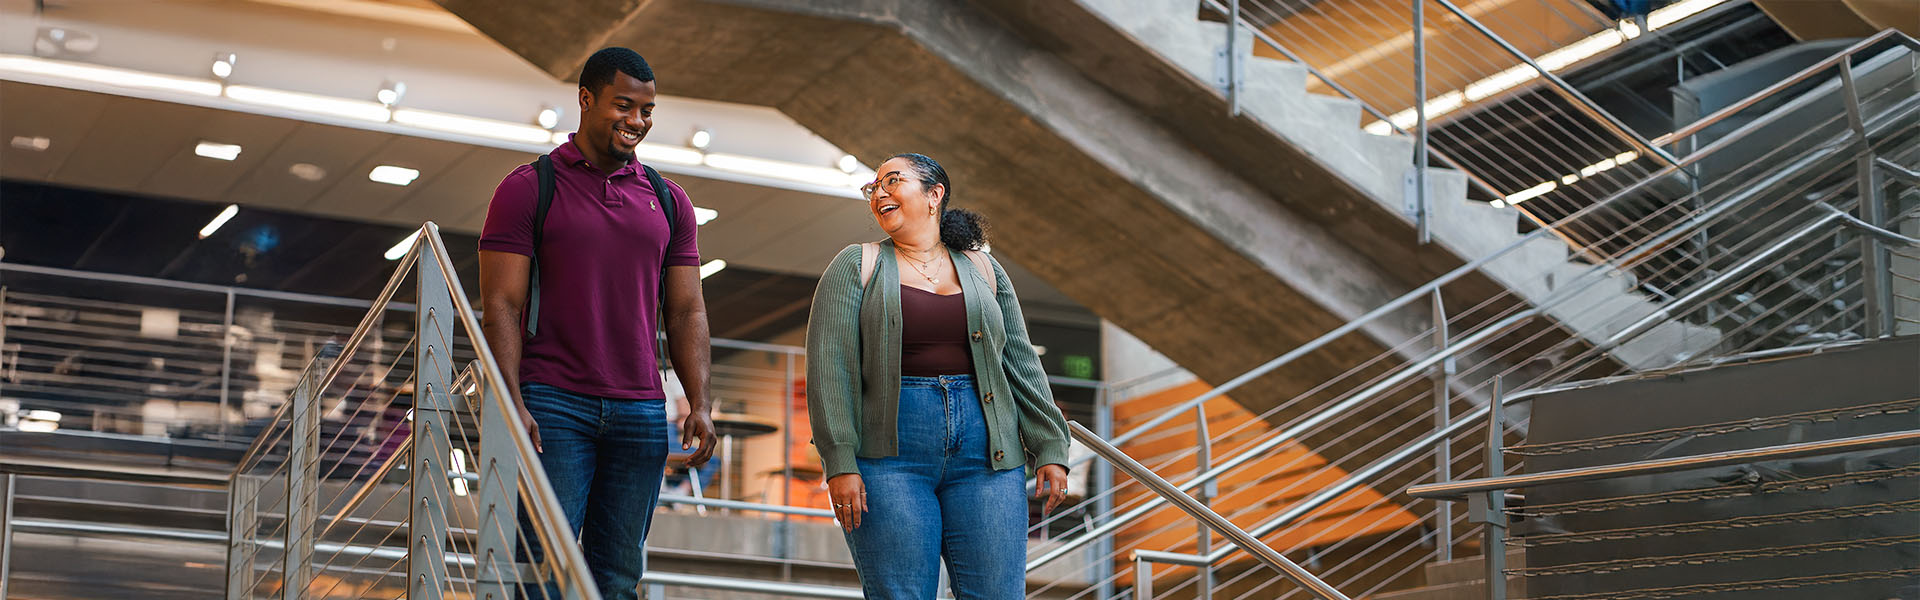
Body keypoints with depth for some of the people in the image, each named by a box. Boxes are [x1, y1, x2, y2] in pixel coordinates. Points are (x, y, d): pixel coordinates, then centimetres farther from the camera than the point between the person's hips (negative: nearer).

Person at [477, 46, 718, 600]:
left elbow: (686, 312, 14)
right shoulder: (528, 189, 1)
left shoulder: (668, 201, 14)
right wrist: (512, 405, -14)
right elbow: (501, 305, -3)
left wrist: (700, 404, 1)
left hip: (641, 412, 4)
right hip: (553, 406, -4)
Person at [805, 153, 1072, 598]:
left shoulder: (982, 270, 14)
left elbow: (1021, 365, 13)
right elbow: (830, 366, -3)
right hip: (890, 456, -2)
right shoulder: (857, 267, 6)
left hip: (983, 455, 2)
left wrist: (1049, 449, 4)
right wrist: (840, 464, -13)